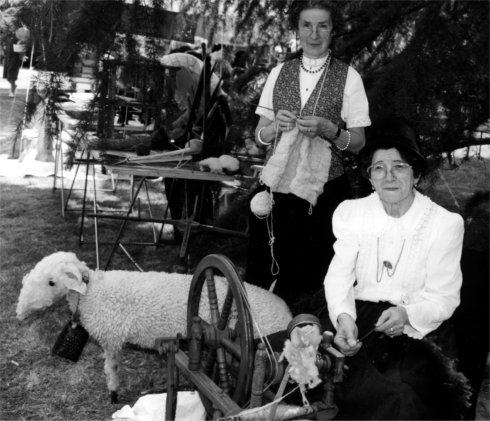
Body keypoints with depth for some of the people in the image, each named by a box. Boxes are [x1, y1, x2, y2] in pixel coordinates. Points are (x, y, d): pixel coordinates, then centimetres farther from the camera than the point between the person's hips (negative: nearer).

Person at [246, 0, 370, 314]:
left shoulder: (348, 77, 2)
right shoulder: (279, 73, 10)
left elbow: (358, 143, 2)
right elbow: (260, 138, 11)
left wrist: (328, 129, -16)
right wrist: (276, 125, -10)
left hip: (325, 188, -2)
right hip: (278, 183, 3)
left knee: (310, 272, 0)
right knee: (263, 267, 2)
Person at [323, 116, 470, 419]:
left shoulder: (446, 223, -1)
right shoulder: (350, 212, 7)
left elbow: (444, 296, -3)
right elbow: (338, 276, 1)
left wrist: (408, 314, -25)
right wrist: (343, 316, -20)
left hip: (419, 327, -1)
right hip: (359, 321, 1)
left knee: (404, 386, -28)